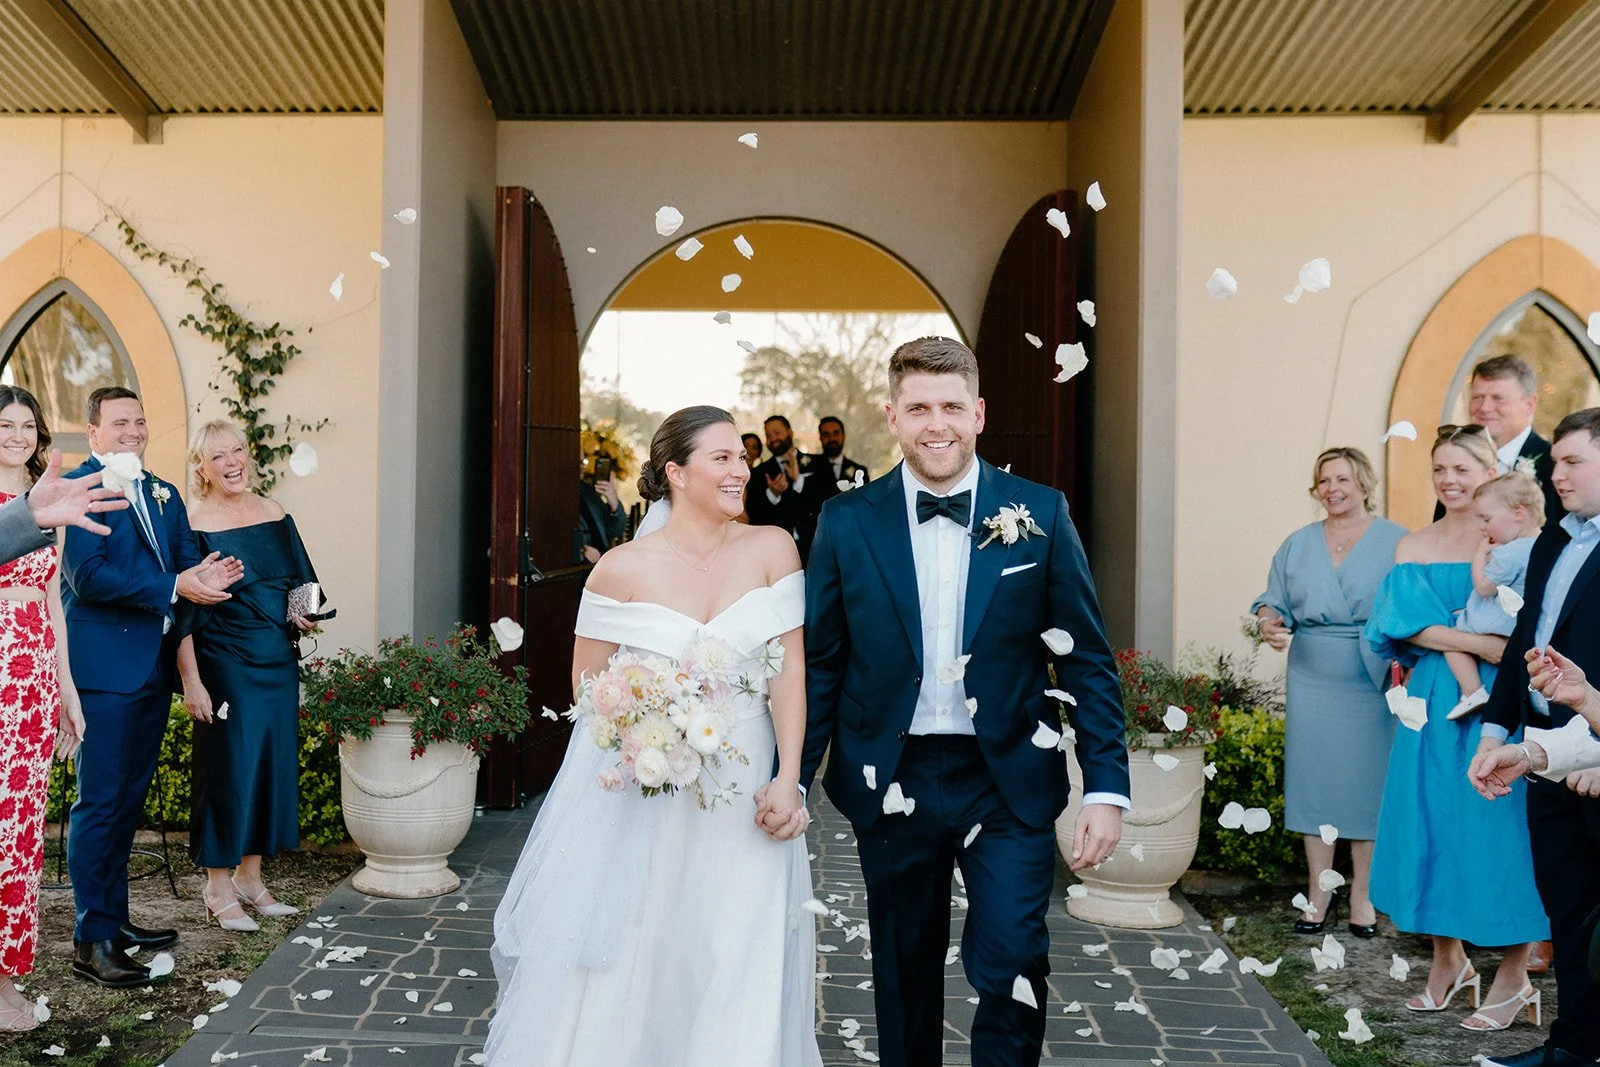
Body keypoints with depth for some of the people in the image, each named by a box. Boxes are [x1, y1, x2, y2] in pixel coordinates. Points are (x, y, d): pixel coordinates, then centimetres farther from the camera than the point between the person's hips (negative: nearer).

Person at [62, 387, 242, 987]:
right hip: (105, 667, -8)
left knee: (129, 799, 16)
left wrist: (204, 575, -12)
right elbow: (88, 576, -18)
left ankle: (115, 919, 27)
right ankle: (91, 942, 3)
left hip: (153, 666, 8)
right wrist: (175, 587, -19)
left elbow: (184, 561, 11)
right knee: (100, 801, -4)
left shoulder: (164, 494, 16)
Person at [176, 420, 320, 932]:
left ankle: (249, 876, 25)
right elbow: (180, 613, -11)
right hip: (224, 665, -6)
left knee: (273, 764, 11)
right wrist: (191, 681, -15)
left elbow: (301, 580, 18)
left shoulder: (274, 512, 6)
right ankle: (218, 887, 15)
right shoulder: (193, 526, -10)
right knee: (227, 768, 0)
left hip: (278, 661, 6)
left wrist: (305, 615, -2)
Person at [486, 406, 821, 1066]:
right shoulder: (623, 568, -6)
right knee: (618, 962, 7)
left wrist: (788, 779, -12)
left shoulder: (772, 550, -3)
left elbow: (789, 672, -5)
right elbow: (586, 679, 3)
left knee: (735, 973, 5)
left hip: (741, 789, 1)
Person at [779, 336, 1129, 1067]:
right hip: (893, 781, 1)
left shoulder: (1040, 514, -3)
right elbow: (819, 663, 2)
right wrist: (791, 776, -3)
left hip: (1009, 781, -1)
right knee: (904, 973, 15)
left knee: (1012, 967, -5)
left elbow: (1086, 659, -2)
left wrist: (1106, 786, -8)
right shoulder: (847, 522, -2)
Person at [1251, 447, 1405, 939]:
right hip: (1312, 682, 3)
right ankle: (1319, 891, 15)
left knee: (1368, 784, 3)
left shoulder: (1396, 542, 1)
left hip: (1374, 685, -3)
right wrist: (1270, 621, -11)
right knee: (1314, 781, 4)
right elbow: (1275, 600, 12)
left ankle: (1362, 896, 16)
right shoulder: (1298, 544, 11)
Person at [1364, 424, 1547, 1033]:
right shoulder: (1413, 547, 7)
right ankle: (1448, 961, 22)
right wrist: (1483, 644, -17)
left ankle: (1513, 977, 13)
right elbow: (1407, 622, -7)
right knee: (1432, 821, 7)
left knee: (1497, 827, -1)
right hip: (1432, 707, 3)